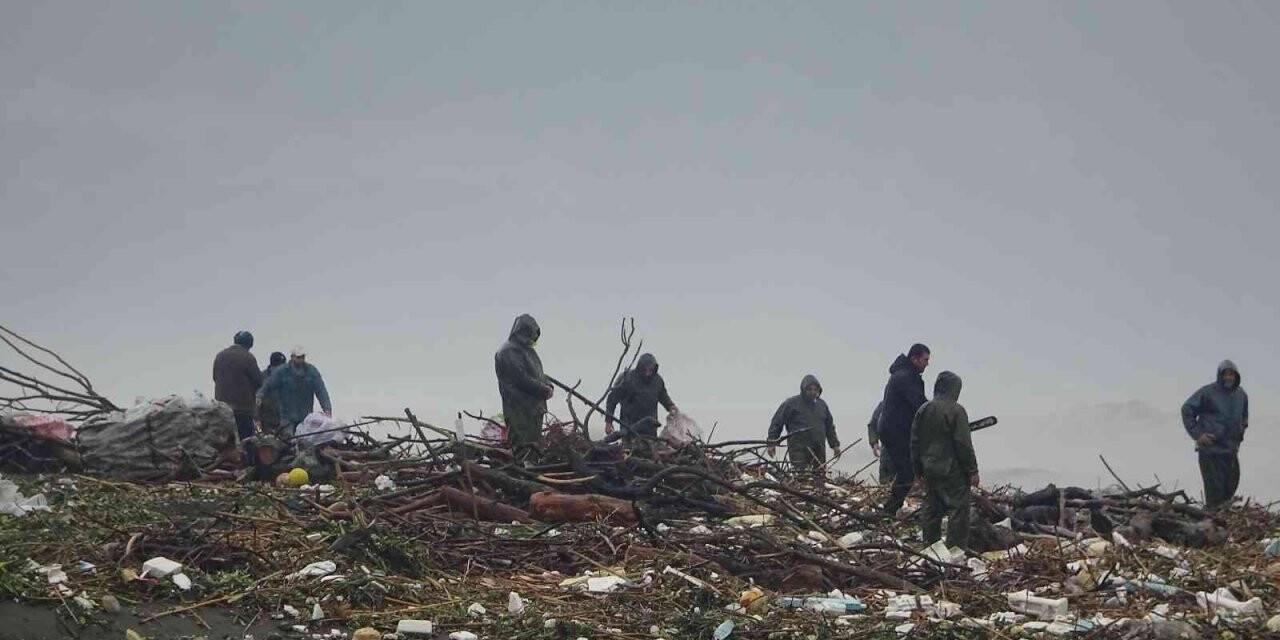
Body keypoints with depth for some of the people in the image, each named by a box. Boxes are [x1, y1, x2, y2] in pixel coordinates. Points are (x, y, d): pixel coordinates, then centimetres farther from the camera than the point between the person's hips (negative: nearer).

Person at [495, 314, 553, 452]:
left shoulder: (527, 350, 17)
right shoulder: (509, 352, -13)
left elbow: (538, 374, 22)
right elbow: (522, 379, -20)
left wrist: (548, 385, 1)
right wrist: (544, 390, -15)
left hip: (535, 407, 10)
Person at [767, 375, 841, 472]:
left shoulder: (822, 404, 16)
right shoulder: (791, 403, -1)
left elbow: (830, 426, 26)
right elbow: (776, 423, 1)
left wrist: (835, 444, 22)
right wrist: (772, 443, -3)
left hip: (819, 449, 5)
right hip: (798, 449, -5)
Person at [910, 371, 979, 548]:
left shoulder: (923, 410, 7)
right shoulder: (956, 410, -13)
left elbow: (915, 442, 12)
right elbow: (964, 444, -14)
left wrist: (919, 469, 20)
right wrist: (972, 471, -8)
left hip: (930, 470, 7)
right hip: (952, 471, -7)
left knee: (932, 509, 15)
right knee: (958, 508, -4)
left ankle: (930, 545, 21)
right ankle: (956, 548, -9)